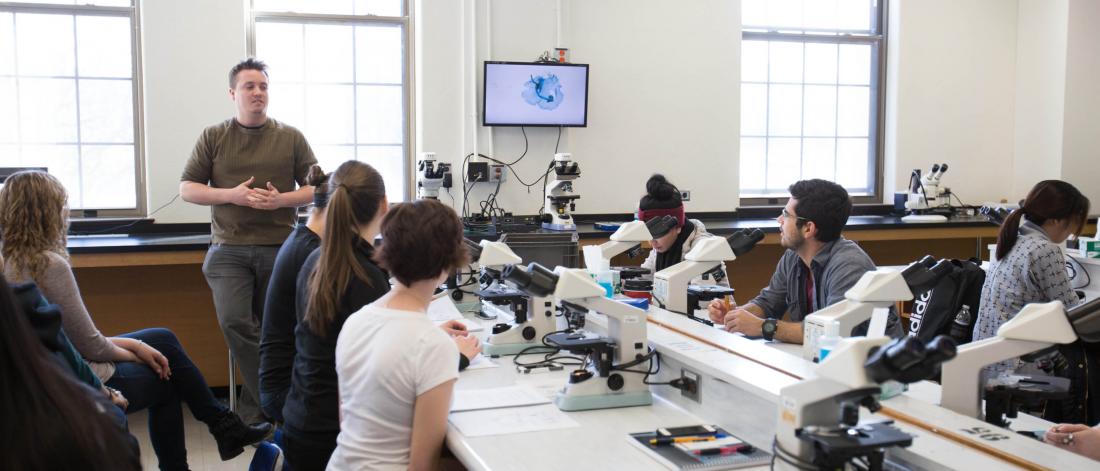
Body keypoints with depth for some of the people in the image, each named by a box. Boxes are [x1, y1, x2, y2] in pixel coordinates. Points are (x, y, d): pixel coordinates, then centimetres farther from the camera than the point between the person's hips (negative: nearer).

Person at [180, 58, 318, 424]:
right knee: (234, 322, -18)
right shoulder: (213, 137, 7)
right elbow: (187, 189, 5)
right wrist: (232, 194, -11)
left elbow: (316, 188, 8)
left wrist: (281, 199, -12)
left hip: (279, 249, 1)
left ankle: (255, 410, 18)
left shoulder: (291, 138, 8)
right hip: (229, 249, 0)